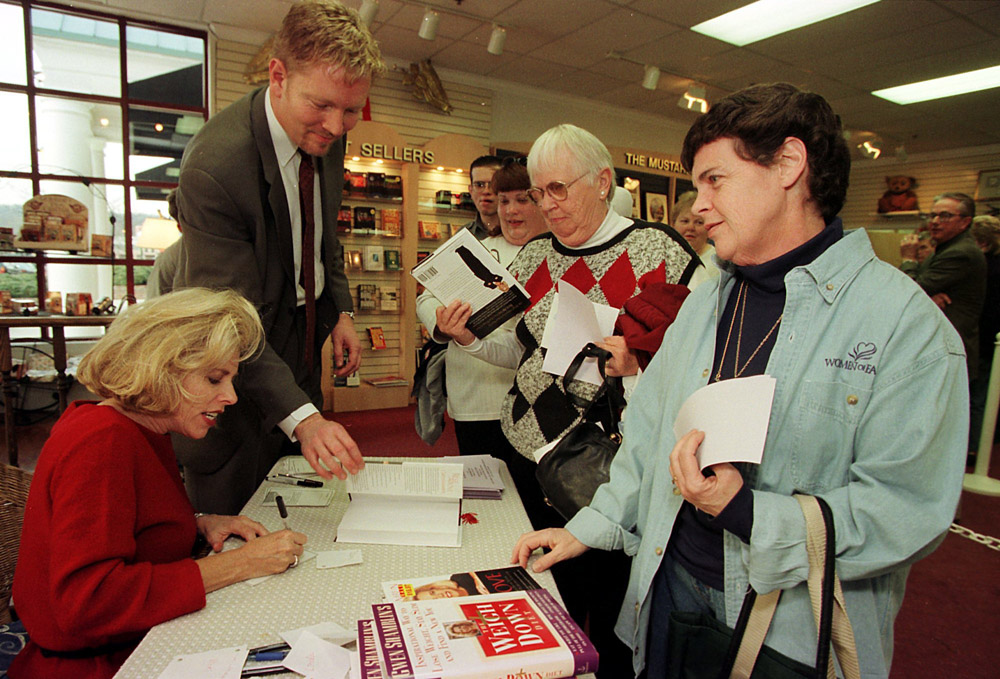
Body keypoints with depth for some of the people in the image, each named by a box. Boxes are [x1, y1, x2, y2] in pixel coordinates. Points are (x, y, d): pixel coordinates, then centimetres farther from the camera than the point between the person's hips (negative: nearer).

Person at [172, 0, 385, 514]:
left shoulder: (326, 135, -7)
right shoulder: (213, 165, -31)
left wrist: (341, 310, 4)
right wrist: (301, 417, -40)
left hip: (302, 339, 7)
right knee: (231, 517, 7)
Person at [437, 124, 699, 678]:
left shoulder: (660, 250, -8)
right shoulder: (533, 255, 9)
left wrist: (639, 364, -26)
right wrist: (469, 340, -1)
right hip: (532, 446, 5)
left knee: (612, 603, 11)